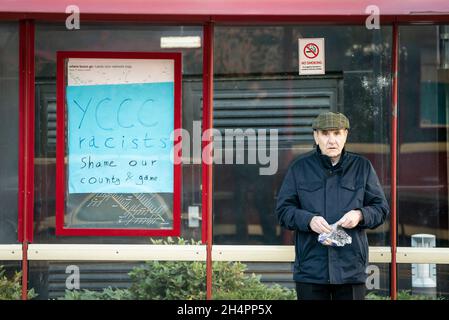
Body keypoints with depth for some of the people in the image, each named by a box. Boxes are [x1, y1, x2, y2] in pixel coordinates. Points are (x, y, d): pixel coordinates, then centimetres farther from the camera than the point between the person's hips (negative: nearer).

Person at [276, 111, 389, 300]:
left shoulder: (362, 167, 9)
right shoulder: (299, 168, 6)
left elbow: (381, 208, 9)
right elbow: (283, 209, 4)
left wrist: (360, 215, -12)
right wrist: (308, 220, -14)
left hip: (351, 268, 1)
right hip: (310, 268, 0)